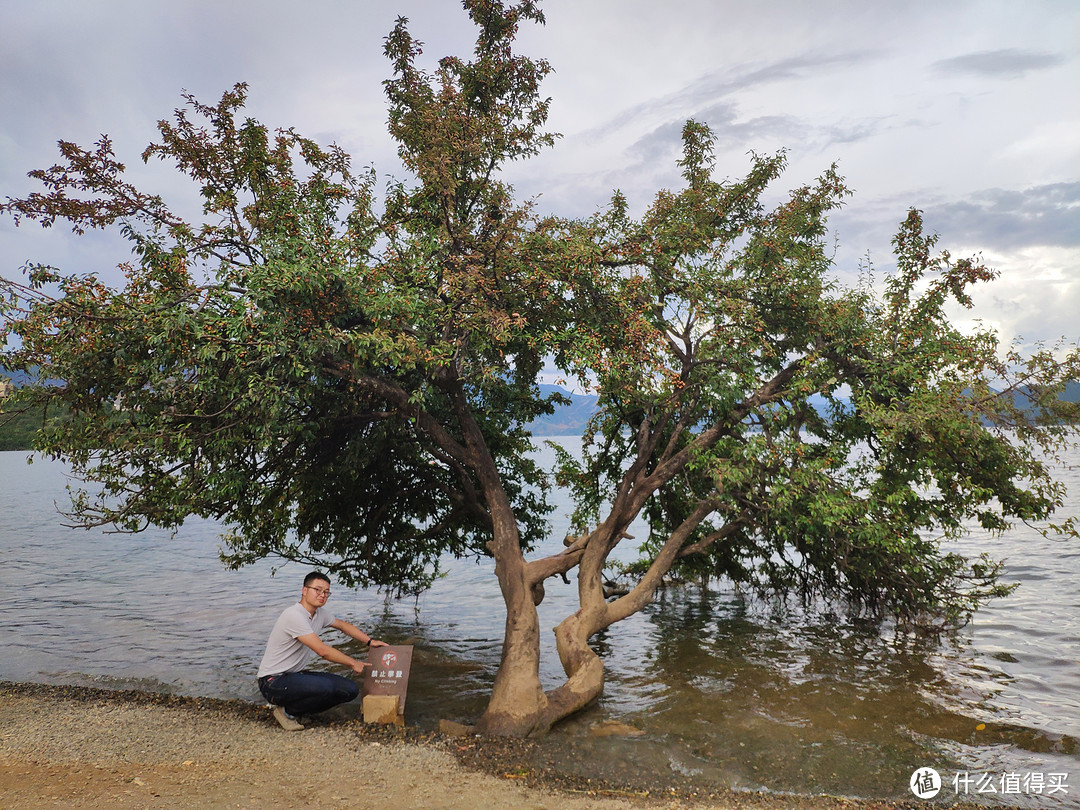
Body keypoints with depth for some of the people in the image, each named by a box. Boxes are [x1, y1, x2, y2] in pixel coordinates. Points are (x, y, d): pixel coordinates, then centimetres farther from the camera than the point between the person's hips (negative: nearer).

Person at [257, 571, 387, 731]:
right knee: (325, 687, -34)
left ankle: (295, 708, 7)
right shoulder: (294, 615, -23)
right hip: (273, 681, -9)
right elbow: (322, 650, -24)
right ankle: (286, 711, -7)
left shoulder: (320, 613, 5)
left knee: (350, 689, -5)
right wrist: (352, 662, -13)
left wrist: (370, 641, 13)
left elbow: (344, 626, 24)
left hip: (295, 675, 9)